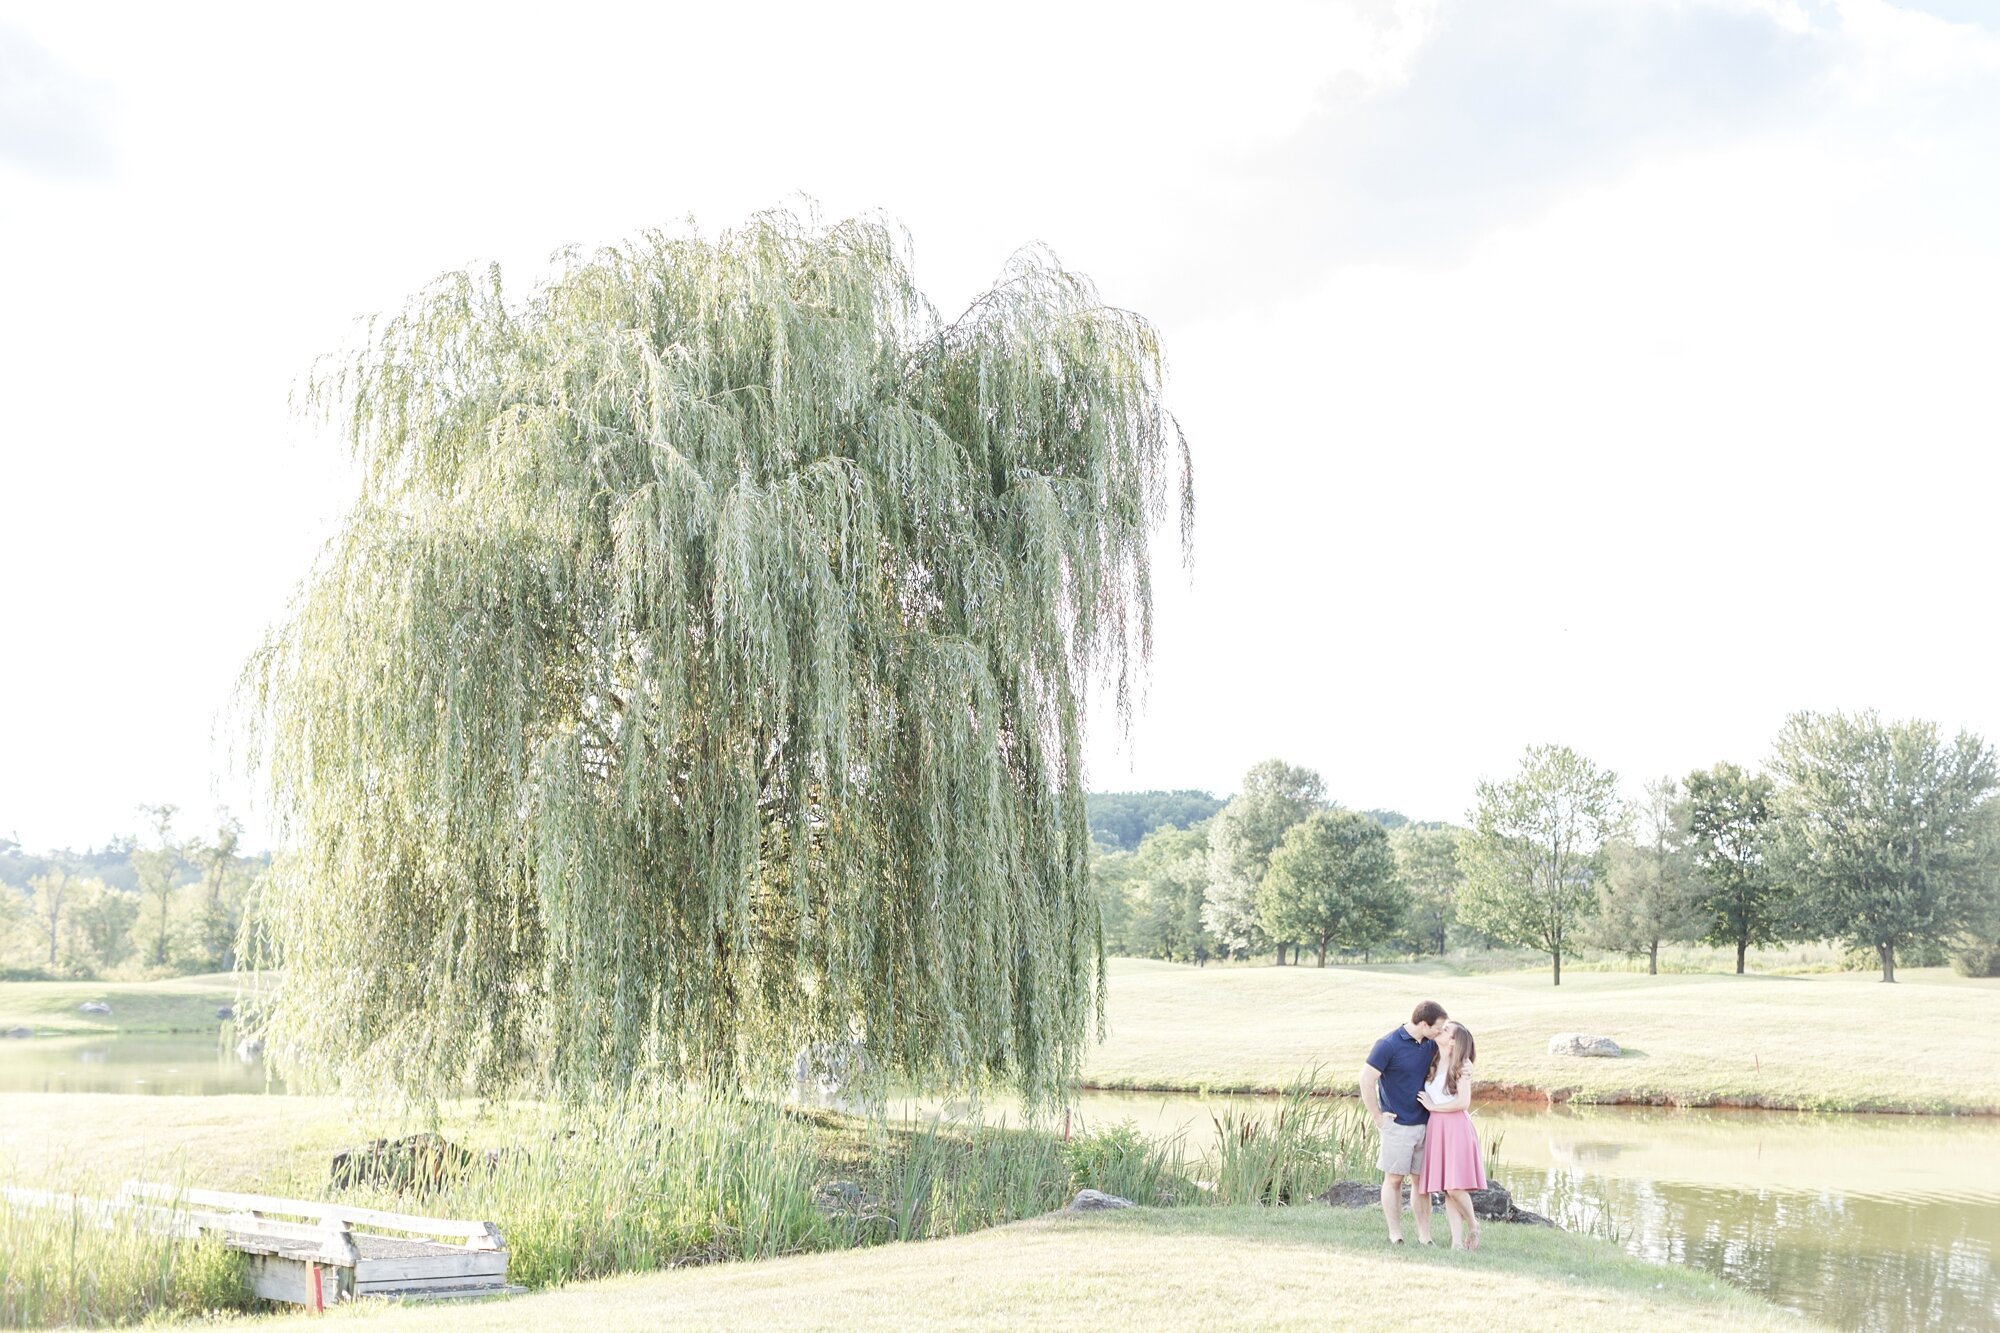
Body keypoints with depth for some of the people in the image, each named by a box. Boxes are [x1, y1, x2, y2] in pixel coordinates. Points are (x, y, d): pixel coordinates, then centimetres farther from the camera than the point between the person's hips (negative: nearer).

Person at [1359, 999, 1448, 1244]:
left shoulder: (1431, 1045, 6)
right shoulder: (1389, 1045, -13)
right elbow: (1366, 1080, -13)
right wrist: (1378, 1117, -10)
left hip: (1425, 1123, 6)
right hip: (1398, 1125, -6)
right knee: (1394, 1179, 2)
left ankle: (1424, 1237, 13)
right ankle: (1395, 1236, 8)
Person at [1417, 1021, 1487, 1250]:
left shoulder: (1462, 1066, -6)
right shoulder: (1434, 1064, 13)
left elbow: (1463, 1103, -13)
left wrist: (1433, 1107, -5)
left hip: (1456, 1128, -6)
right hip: (1435, 1128, 6)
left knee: (1455, 1187, -12)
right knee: (1446, 1190, 0)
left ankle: (1473, 1225, 12)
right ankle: (1457, 1241, 1)